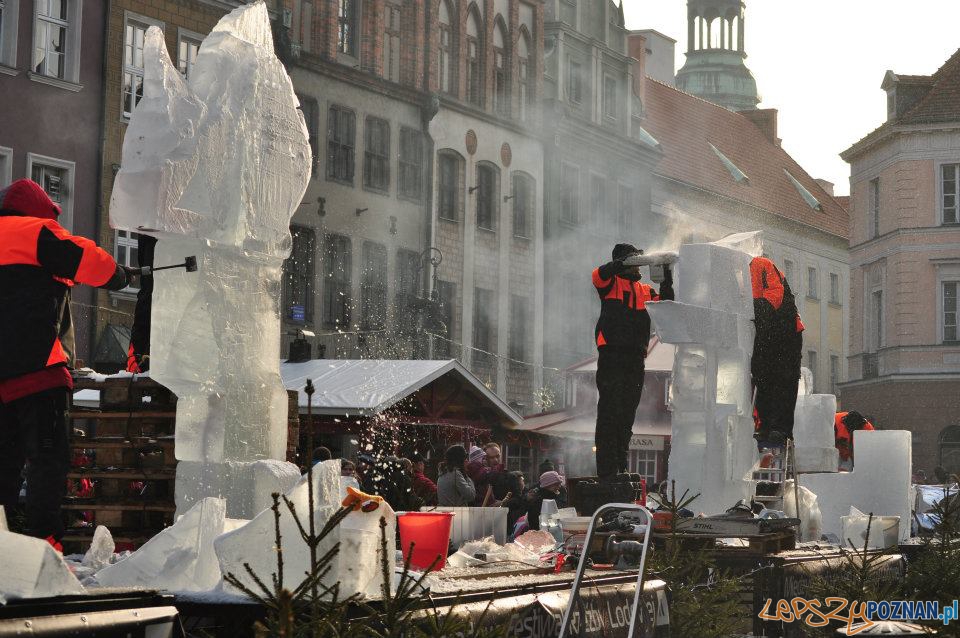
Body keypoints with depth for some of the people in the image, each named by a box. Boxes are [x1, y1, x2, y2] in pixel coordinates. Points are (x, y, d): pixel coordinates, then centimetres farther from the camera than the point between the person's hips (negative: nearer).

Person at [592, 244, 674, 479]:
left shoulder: (644, 290, 23)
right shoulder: (611, 284, 6)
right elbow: (599, 275, -15)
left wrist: (667, 276, 3)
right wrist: (622, 262, -24)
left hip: (635, 359, 6)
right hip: (612, 354, -6)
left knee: (627, 416, 12)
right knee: (610, 412, -10)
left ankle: (621, 468, 22)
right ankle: (606, 473, -12)